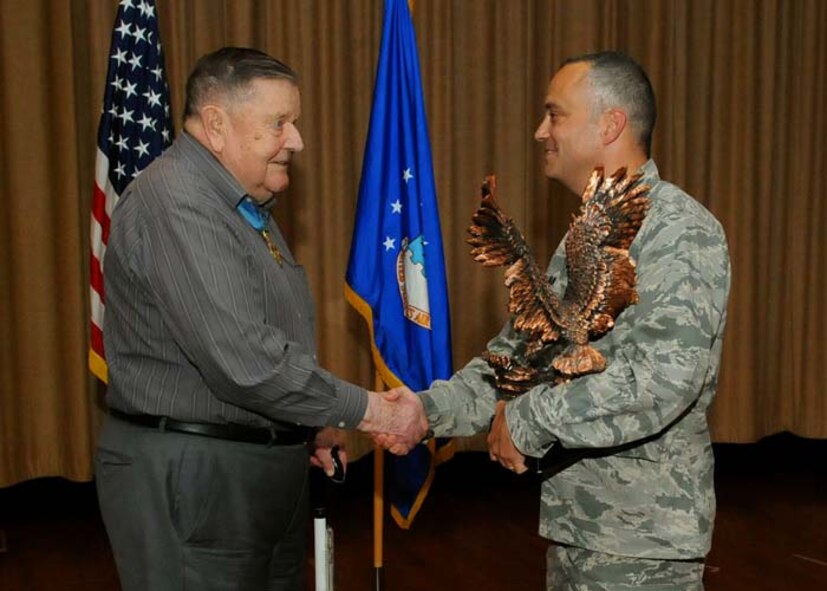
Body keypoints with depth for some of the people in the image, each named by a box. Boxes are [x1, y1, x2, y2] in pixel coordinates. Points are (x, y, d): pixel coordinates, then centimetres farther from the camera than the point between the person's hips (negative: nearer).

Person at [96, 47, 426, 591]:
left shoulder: (246, 207, 14)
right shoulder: (175, 204, -19)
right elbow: (243, 360, -26)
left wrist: (309, 426, 10)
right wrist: (368, 409, -19)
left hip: (266, 465, 10)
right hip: (188, 478, -9)